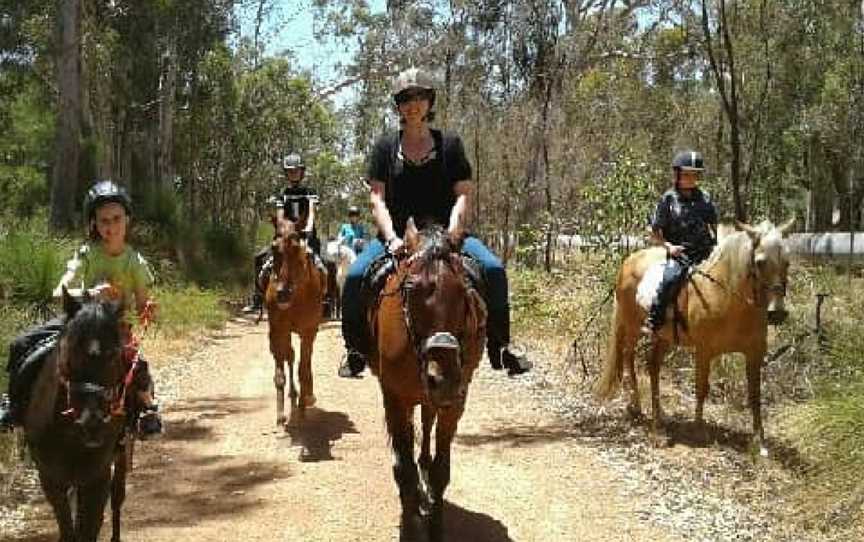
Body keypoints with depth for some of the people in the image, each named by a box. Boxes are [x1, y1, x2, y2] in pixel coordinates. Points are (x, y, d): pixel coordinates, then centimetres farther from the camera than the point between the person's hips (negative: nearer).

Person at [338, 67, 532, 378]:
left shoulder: (450, 145, 6)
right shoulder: (386, 148, 6)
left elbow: (463, 196, 1)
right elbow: (377, 200, 0)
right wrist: (392, 238, -16)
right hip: (396, 234, 0)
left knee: (493, 270, -23)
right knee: (355, 277, -24)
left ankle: (498, 346, -10)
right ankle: (357, 349, -6)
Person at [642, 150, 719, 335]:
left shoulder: (705, 199, 13)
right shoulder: (668, 199, 4)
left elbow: (714, 226, 24)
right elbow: (655, 233, 6)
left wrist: (716, 243, 6)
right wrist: (669, 246, -9)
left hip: (704, 251, 4)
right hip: (678, 252, -4)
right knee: (671, 277, -30)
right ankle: (653, 321, -23)